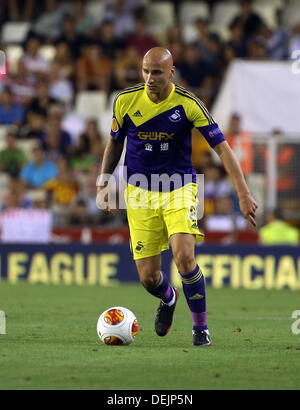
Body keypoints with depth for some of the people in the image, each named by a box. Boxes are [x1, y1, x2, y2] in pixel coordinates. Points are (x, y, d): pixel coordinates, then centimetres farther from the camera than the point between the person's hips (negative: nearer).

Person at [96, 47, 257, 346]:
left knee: (184, 257, -24)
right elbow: (114, 143, 12)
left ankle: (200, 328, -4)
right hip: (140, 192, 2)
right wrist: (102, 184, 8)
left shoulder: (188, 104, -13)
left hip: (179, 189, -2)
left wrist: (243, 193, -16)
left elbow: (221, 147, -11)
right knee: (148, 277, -1)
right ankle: (168, 299, 38)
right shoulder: (125, 101, -6)